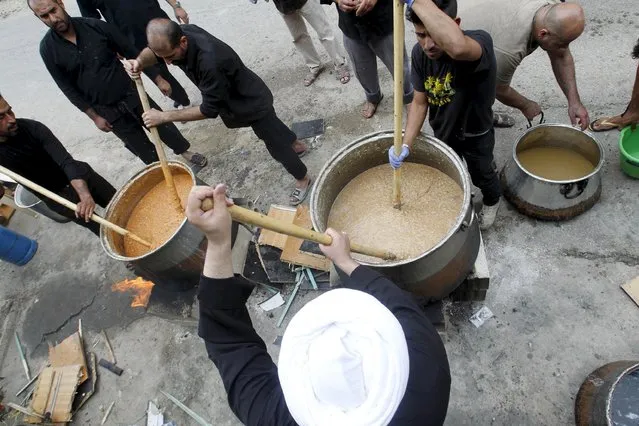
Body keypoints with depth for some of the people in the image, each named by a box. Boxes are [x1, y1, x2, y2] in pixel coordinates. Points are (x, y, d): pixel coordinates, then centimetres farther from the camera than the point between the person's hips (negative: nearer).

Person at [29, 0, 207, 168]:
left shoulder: (95, 26, -10)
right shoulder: (48, 48, -9)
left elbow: (130, 51, -3)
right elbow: (68, 88, -3)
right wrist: (94, 116, -5)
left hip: (130, 92, 0)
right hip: (105, 109, 0)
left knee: (161, 123, 11)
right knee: (140, 146, 10)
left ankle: (184, 151, 37)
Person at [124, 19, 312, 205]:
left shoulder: (210, 61, -44)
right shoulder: (179, 34, -19)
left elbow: (209, 109, -35)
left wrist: (164, 116, -31)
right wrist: (140, 62, -26)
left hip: (253, 102, -8)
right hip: (232, 99, 9)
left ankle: (303, 179, 33)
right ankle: (296, 145, 60)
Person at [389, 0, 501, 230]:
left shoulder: (480, 41, -38)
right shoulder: (420, 53, -20)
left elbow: (457, 47, -64)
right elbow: (420, 102, -12)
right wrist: (406, 144, -24)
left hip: (475, 135, -4)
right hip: (442, 132, 4)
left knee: (481, 175, 24)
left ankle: (492, 201, 59)